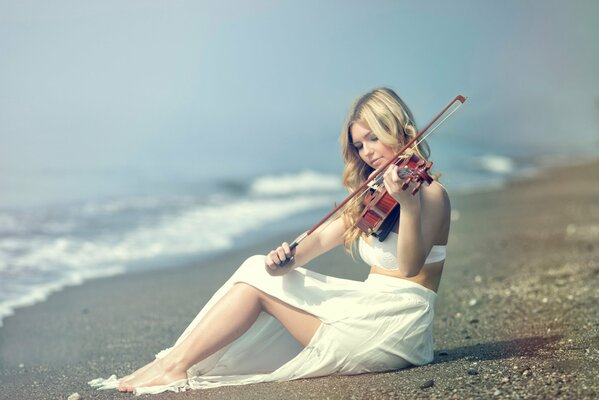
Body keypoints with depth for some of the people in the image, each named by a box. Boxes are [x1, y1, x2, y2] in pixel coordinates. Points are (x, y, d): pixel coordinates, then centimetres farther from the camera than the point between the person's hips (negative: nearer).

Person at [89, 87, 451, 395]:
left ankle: (176, 366, -8)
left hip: (395, 329, -8)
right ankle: (177, 362, -5)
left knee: (259, 278, -10)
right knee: (260, 269, -3)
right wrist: (289, 259, -16)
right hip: (368, 307, 8)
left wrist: (407, 203, -38)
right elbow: (321, 239, 5)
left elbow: (410, 266, -24)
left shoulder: (430, 193, -8)